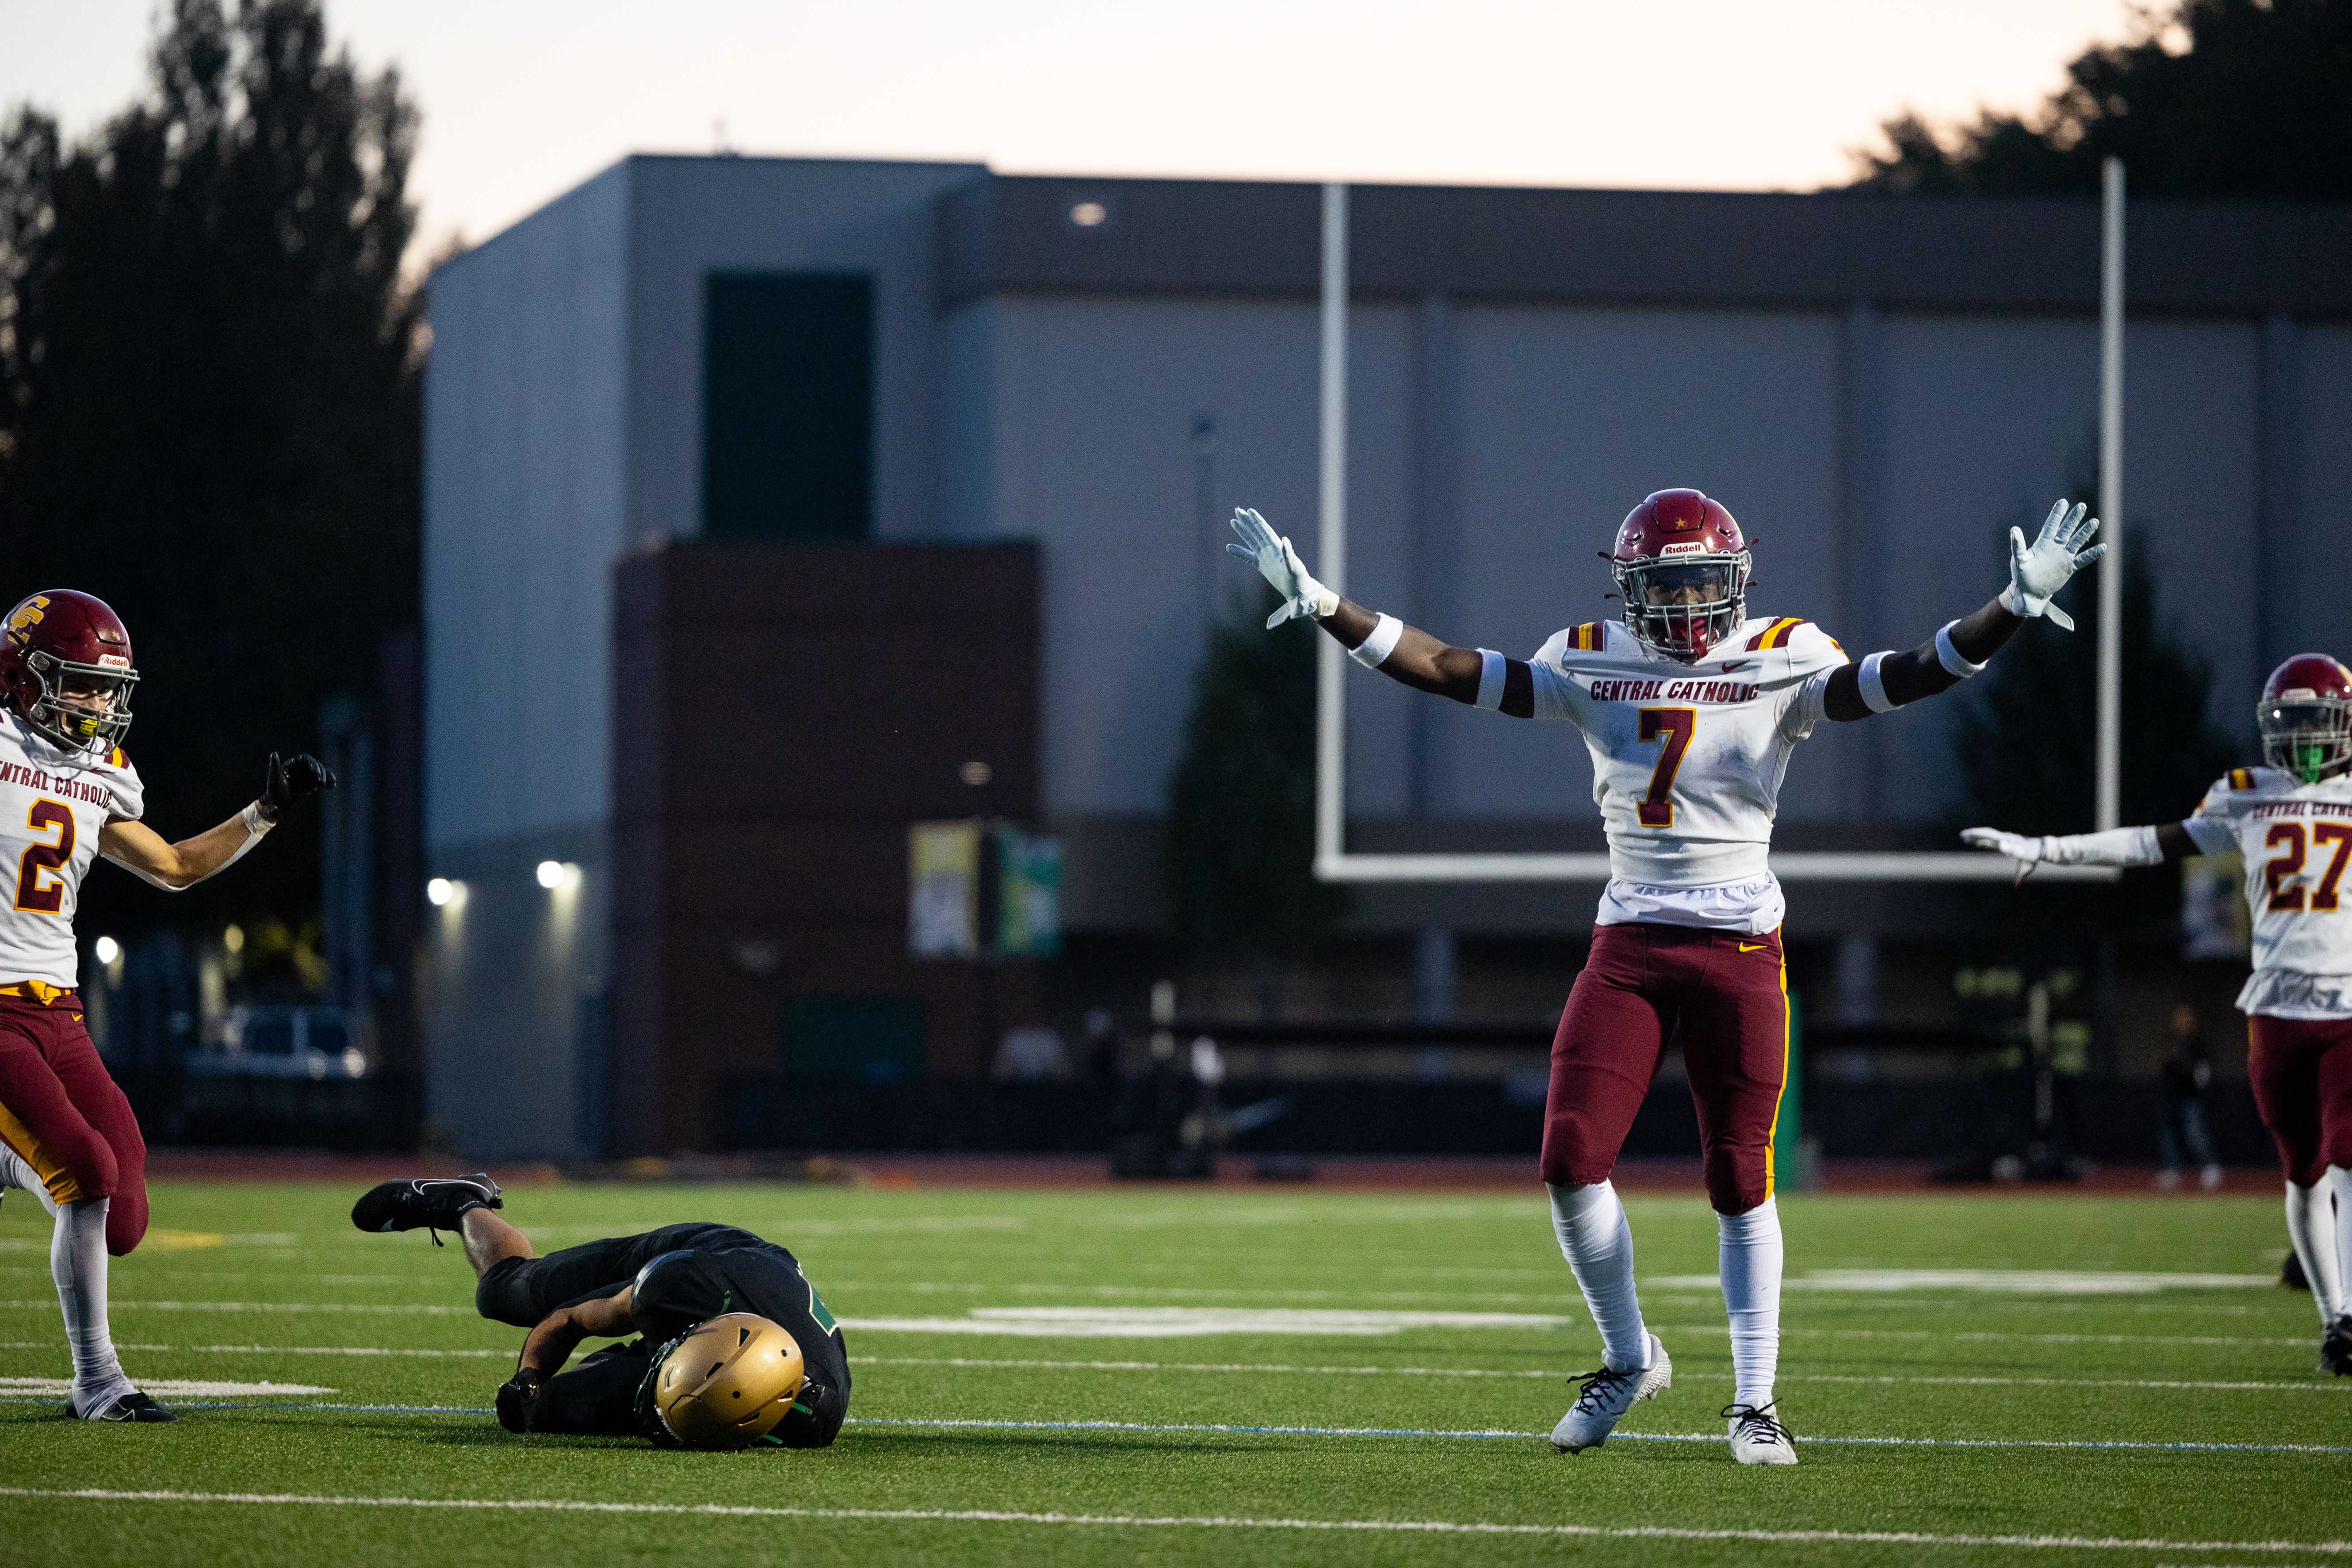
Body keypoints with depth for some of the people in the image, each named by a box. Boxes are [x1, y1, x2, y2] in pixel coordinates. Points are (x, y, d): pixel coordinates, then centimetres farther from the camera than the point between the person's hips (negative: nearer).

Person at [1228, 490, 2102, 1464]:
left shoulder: (1782, 663, -1)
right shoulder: (1592, 668, 5)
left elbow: (1905, 679, -11)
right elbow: (1447, 671, 3)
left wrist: (2016, 607, -24)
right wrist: (1318, 604, -4)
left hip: (1739, 948, -2)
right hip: (1628, 943, 2)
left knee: (1740, 1180, 0)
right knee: (1571, 1161, -7)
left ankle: (1753, 1400, 11)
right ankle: (1630, 1358, 15)